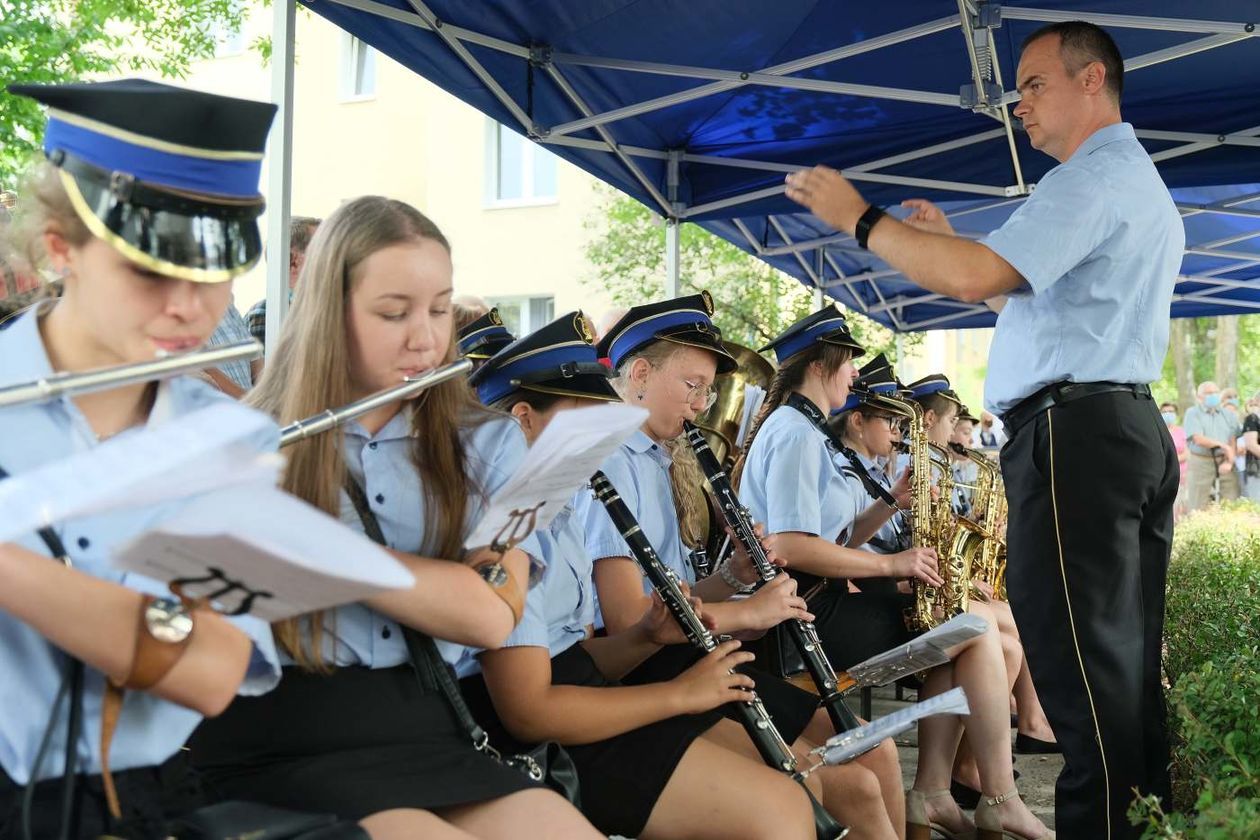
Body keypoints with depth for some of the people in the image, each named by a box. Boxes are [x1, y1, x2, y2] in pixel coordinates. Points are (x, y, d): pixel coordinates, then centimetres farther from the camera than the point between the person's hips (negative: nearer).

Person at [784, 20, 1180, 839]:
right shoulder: (1141, 185, 26)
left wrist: (861, 218, -11)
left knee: (1081, 665, -9)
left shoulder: (1094, 177, -9)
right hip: (1130, 426, 11)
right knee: (1127, 662, 13)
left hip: (1073, 433, -11)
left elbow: (975, 280, -22)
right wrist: (955, 243, 24)